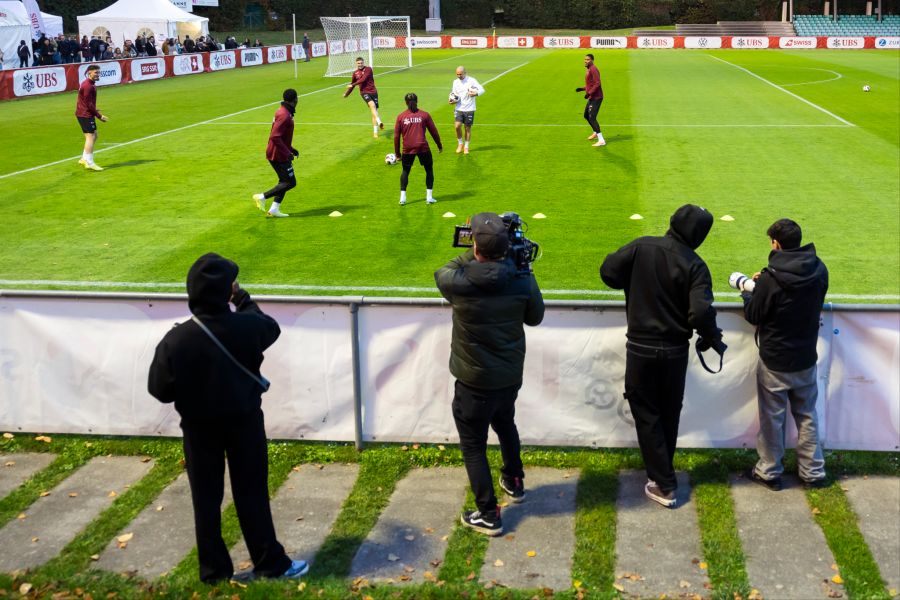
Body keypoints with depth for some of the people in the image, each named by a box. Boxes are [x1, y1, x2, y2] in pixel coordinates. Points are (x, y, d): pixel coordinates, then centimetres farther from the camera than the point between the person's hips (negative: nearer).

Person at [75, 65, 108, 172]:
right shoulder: (87, 86, -18)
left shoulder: (91, 84, 14)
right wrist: (99, 116, -17)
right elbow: (89, 104, -20)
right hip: (85, 114, -11)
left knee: (94, 136, 15)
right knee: (90, 136, -11)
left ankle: (84, 159, 21)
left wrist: (96, 112, 13)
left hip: (85, 114, 11)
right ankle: (89, 163, -11)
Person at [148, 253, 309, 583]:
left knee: (206, 498, 12)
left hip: (199, 426, 0)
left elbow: (160, 390, -9)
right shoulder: (247, 326, -18)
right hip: (243, 421, 0)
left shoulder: (175, 339, -18)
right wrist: (242, 300, 16)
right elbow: (271, 328, 7)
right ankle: (270, 563, 22)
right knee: (251, 494, 12)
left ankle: (214, 569, 22)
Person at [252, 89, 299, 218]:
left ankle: (274, 209, 12)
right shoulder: (284, 115, -21)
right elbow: (275, 137, -28)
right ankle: (262, 197, -5)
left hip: (275, 153, 10)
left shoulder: (283, 112, 11)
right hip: (279, 155, -10)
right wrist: (287, 153, -23)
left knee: (284, 181, 15)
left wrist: (291, 149, 18)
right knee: (291, 182, -5)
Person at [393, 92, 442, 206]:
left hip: (408, 149, 1)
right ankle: (429, 197, 11)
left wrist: (397, 153, 13)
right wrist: (439, 145, 20)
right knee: (429, 170, 16)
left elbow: (396, 136, 5)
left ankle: (402, 197, 11)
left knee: (405, 171, 19)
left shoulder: (401, 116, 4)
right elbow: (434, 131, 7)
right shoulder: (424, 115, 2)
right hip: (423, 148, -1)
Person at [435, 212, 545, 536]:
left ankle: (488, 514, 12)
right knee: (505, 425, 30)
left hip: (474, 381, -4)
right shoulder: (523, 281, -16)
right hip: (511, 375, 5)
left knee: (473, 445, 9)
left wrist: (473, 256, 5)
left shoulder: (459, 283, -23)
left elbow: (443, 272, 1)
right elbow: (534, 318, 2)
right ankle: (514, 482, 50)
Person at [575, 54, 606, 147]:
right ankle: (596, 133, 42)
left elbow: (597, 84, -24)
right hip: (592, 97, 10)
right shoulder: (589, 70, 16)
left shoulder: (593, 69, -15)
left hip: (596, 98, -10)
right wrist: (582, 89, 15)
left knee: (592, 118, -16)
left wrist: (589, 93, -27)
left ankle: (601, 140, -16)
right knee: (586, 116, 22)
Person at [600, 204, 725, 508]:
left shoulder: (642, 247, -9)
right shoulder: (695, 265, -12)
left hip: (641, 348, 0)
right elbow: (701, 313, -20)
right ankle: (662, 471, 32)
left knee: (647, 415, 8)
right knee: (669, 414, 19)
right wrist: (712, 338, -1)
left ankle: (663, 485, 8)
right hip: (676, 351, 1)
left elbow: (608, 271, -11)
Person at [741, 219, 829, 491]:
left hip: (775, 361, -5)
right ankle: (813, 472, 27)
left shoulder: (771, 279, -23)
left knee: (772, 417, 11)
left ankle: (769, 472, 24)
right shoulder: (819, 270, -7)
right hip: (806, 359, 5)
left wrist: (748, 293, 10)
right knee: (807, 416, 18)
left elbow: (753, 316, -11)